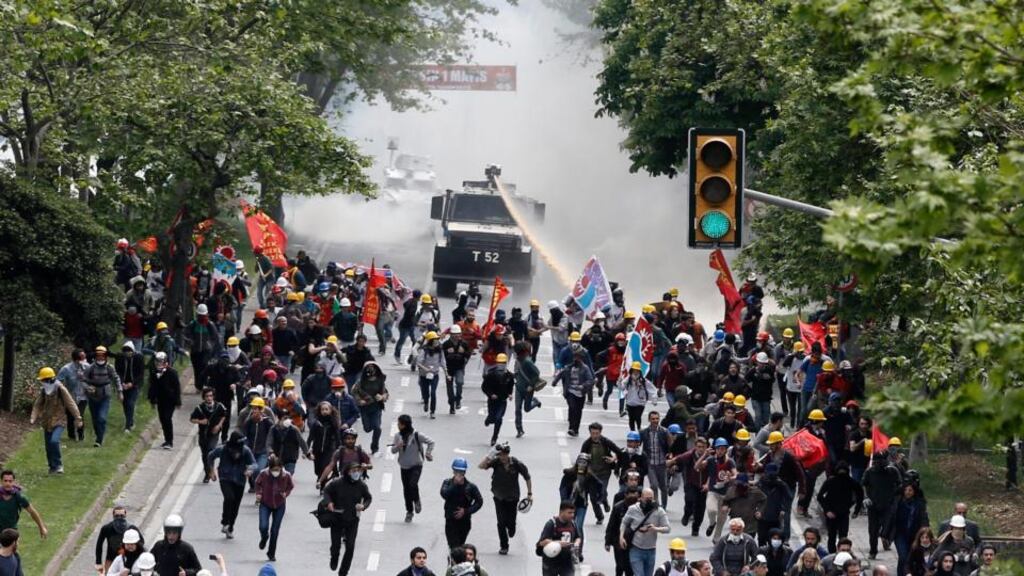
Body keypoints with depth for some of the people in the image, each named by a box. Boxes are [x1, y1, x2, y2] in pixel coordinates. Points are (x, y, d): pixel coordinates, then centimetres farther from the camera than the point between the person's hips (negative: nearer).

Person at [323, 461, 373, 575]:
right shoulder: (337, 483, -14)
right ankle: (334, 560, 43)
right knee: (336, 545, 7)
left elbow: (368, 498, 6)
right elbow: (326, 491, 1)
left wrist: (363, 506, -15)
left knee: (350, 547, -4)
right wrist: (329, 502, -17)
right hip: (337, 519, -1)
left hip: (353, 520, 1)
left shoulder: (361, 485, -9)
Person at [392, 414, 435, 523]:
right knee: (406, 489, 8)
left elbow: (430, 442, -2)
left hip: (416, 465, -4)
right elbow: (393, 450, 1)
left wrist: (428, 453, -4)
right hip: (404, 467, 4)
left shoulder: (416, 435, -13)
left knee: (413, 484, -24)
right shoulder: (398, 435, -1)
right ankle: (409, 511, 22)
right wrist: (397, 446, -19)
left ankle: (417, 501, 6)